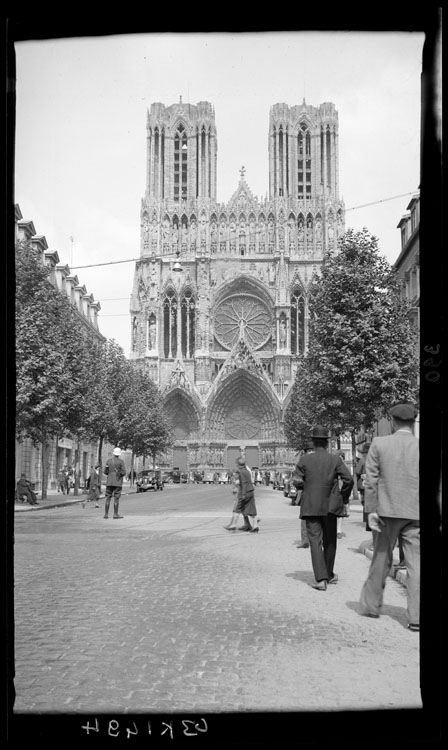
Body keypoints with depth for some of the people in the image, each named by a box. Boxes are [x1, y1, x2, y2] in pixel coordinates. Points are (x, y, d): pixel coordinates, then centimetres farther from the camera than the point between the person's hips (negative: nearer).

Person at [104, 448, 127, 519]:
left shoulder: (108, 460, 4)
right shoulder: (121, 461, -6)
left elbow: (105, 471, 5)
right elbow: (123, 472, -10)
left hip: (109, 482, 3)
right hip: (118, 482, -3)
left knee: (108, 498, 5)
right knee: (116, 498, -2)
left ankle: (106, 514, 4)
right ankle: (115, 514, -3)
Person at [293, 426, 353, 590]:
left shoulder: (304, 460, -3)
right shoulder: (335, 459, -3)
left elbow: (297, 482, -6)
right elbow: (348, 479, -10)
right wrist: (344, 497, 4)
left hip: (310, 507, -1)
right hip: (330, 506, 1)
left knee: (315, 541, -2)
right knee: (330, 541, 17)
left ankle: (321, 578, -13)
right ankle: (329, 574, 30)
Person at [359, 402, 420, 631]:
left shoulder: (379, 444, -3)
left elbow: (371, 479, -5)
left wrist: (371, 510, -2)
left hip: (388, 511, 1)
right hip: (415, 514, 0)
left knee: (381, 559, 15)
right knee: (415, 563, 3)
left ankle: (371, 605, 26)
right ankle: (415, 617, 2)